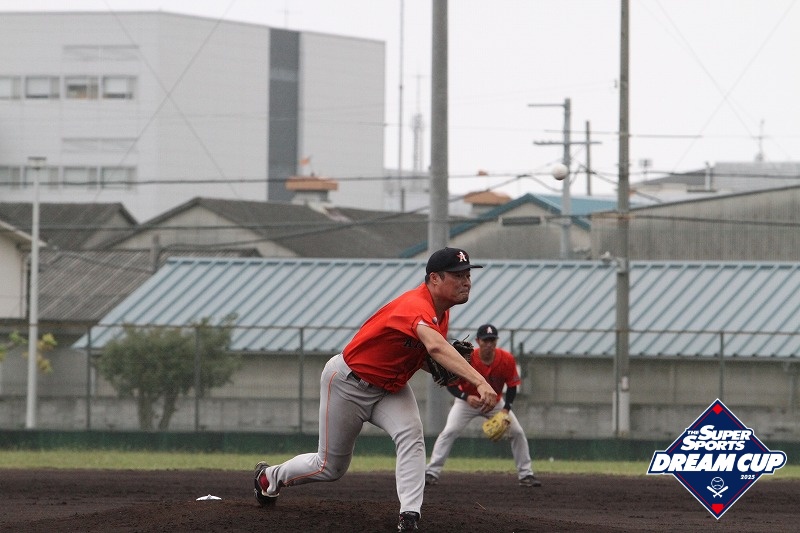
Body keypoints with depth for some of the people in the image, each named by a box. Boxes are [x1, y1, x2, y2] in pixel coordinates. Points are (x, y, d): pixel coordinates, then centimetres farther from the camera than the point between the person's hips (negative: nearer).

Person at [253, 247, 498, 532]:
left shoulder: (440, 312, -5)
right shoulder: (416, 306, -35)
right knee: (330, 467, 8)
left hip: (390, 387, 7)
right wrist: (478, 381, -67)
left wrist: (446, 373, -14)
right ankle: (270, 476, 37)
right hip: (348, 382, -7)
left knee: (411, 434, -23)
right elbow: (435, 346, -55)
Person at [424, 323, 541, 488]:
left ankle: (525, 475, 8)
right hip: (467, 401, -2)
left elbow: (512, 387, -11)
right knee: (449, 432, -20)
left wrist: (506, 409, -24)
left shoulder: (507, 359, -22)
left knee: (517, 432, -5)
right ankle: (431, 473, -16)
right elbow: (451, 385, -21)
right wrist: (466, 397, -39)